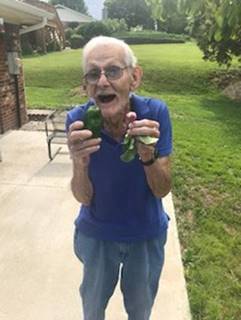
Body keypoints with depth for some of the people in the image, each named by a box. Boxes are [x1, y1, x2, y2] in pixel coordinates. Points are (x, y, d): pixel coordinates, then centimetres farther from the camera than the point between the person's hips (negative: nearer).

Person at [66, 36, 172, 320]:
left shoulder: (155, 113, -23)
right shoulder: (78, 120, -22)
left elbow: (162, 190, -18)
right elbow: (83, 198, -18)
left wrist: (148, 155, -39)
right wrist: (79, 163, -39)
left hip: (147, 234, 0)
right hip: (97, 234, 0)